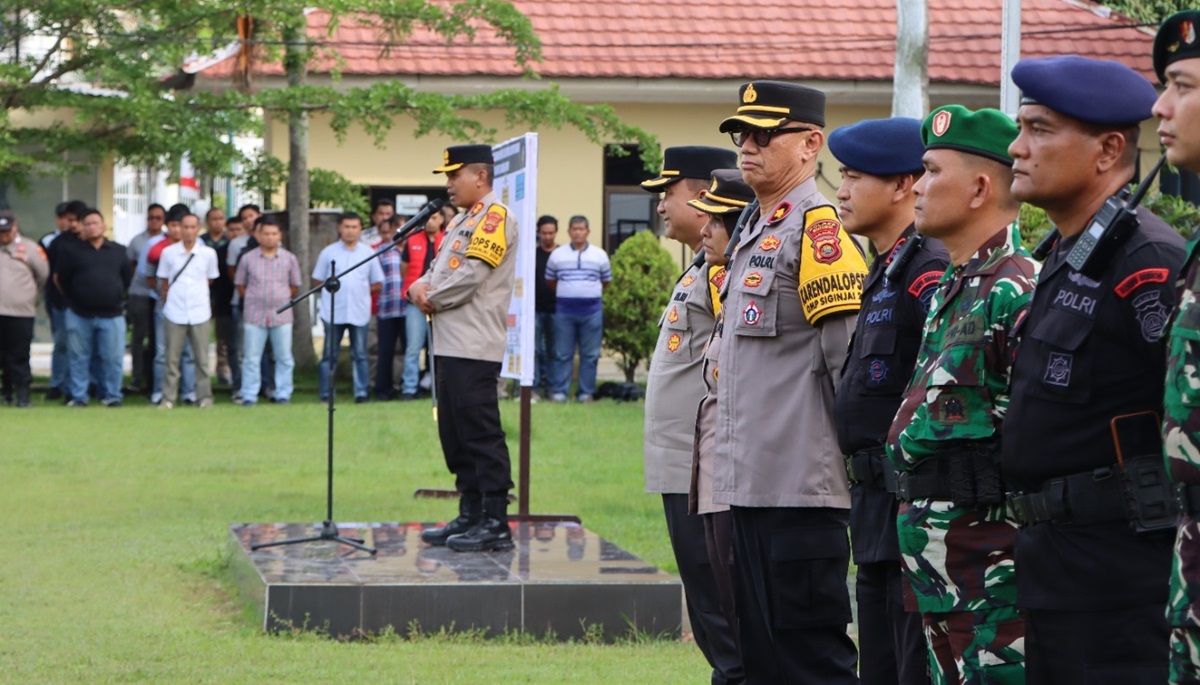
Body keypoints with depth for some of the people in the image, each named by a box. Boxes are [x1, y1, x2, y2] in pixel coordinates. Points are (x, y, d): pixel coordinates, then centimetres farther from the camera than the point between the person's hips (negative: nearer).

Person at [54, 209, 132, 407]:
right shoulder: (72, 251, 1)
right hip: (80, 315, -1)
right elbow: (59, 278, 8)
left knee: (112, 358, 0)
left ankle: (112, 395, 10)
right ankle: (79, 396, 11)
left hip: (112, 314, 1)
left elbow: (127, 278, 16)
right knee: (79, 357, 5)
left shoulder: (118, 251, 8)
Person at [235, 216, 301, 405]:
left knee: (284, 357, 4)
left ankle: (283, 394, 13)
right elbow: (240, 285, 10)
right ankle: (249, 395, 6)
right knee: (251, 358, 1)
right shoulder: (248, 258, 1)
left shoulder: (289, 259, 3)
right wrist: (253, 300, 3)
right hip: (255, 316, -1)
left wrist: (283, 301, 6)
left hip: (282, 315, 1)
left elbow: (295, 286, 11)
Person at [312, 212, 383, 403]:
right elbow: (317, 281, 9)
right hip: (333, 311, -1)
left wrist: (362, 290, -2)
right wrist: (333, 288, -4)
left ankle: (361, 392, 5)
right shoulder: (329, 252, 5)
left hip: (359, 312, 1)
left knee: (360, 354, 2)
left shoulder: (368, 253, 8)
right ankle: (326, 394, 5)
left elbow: (378, 283, 12)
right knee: (330, 354, 2)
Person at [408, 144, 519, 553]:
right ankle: (470, 516, 18)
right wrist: (420, 288, 0)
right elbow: (438, 271, 23)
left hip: (474, 349, -10)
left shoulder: (495, 219, -10)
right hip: (449, 346, 10)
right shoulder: (461, 222, 21)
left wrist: (430, 298, -4)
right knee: (455, 437, 12)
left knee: (481, 435, -9)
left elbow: (469, 278, -18)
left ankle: (495, 523, -7)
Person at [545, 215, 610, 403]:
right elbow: (550, 280, 15)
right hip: (564, 310, 0)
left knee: (590, 355, 2)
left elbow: (606, 281, 16)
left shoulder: (599, 255, 6)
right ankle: (559, 392, 5)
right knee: (562, 354, 1)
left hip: (591, 310, 0)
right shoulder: (557, 254, 6)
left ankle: (586, 392, 7)